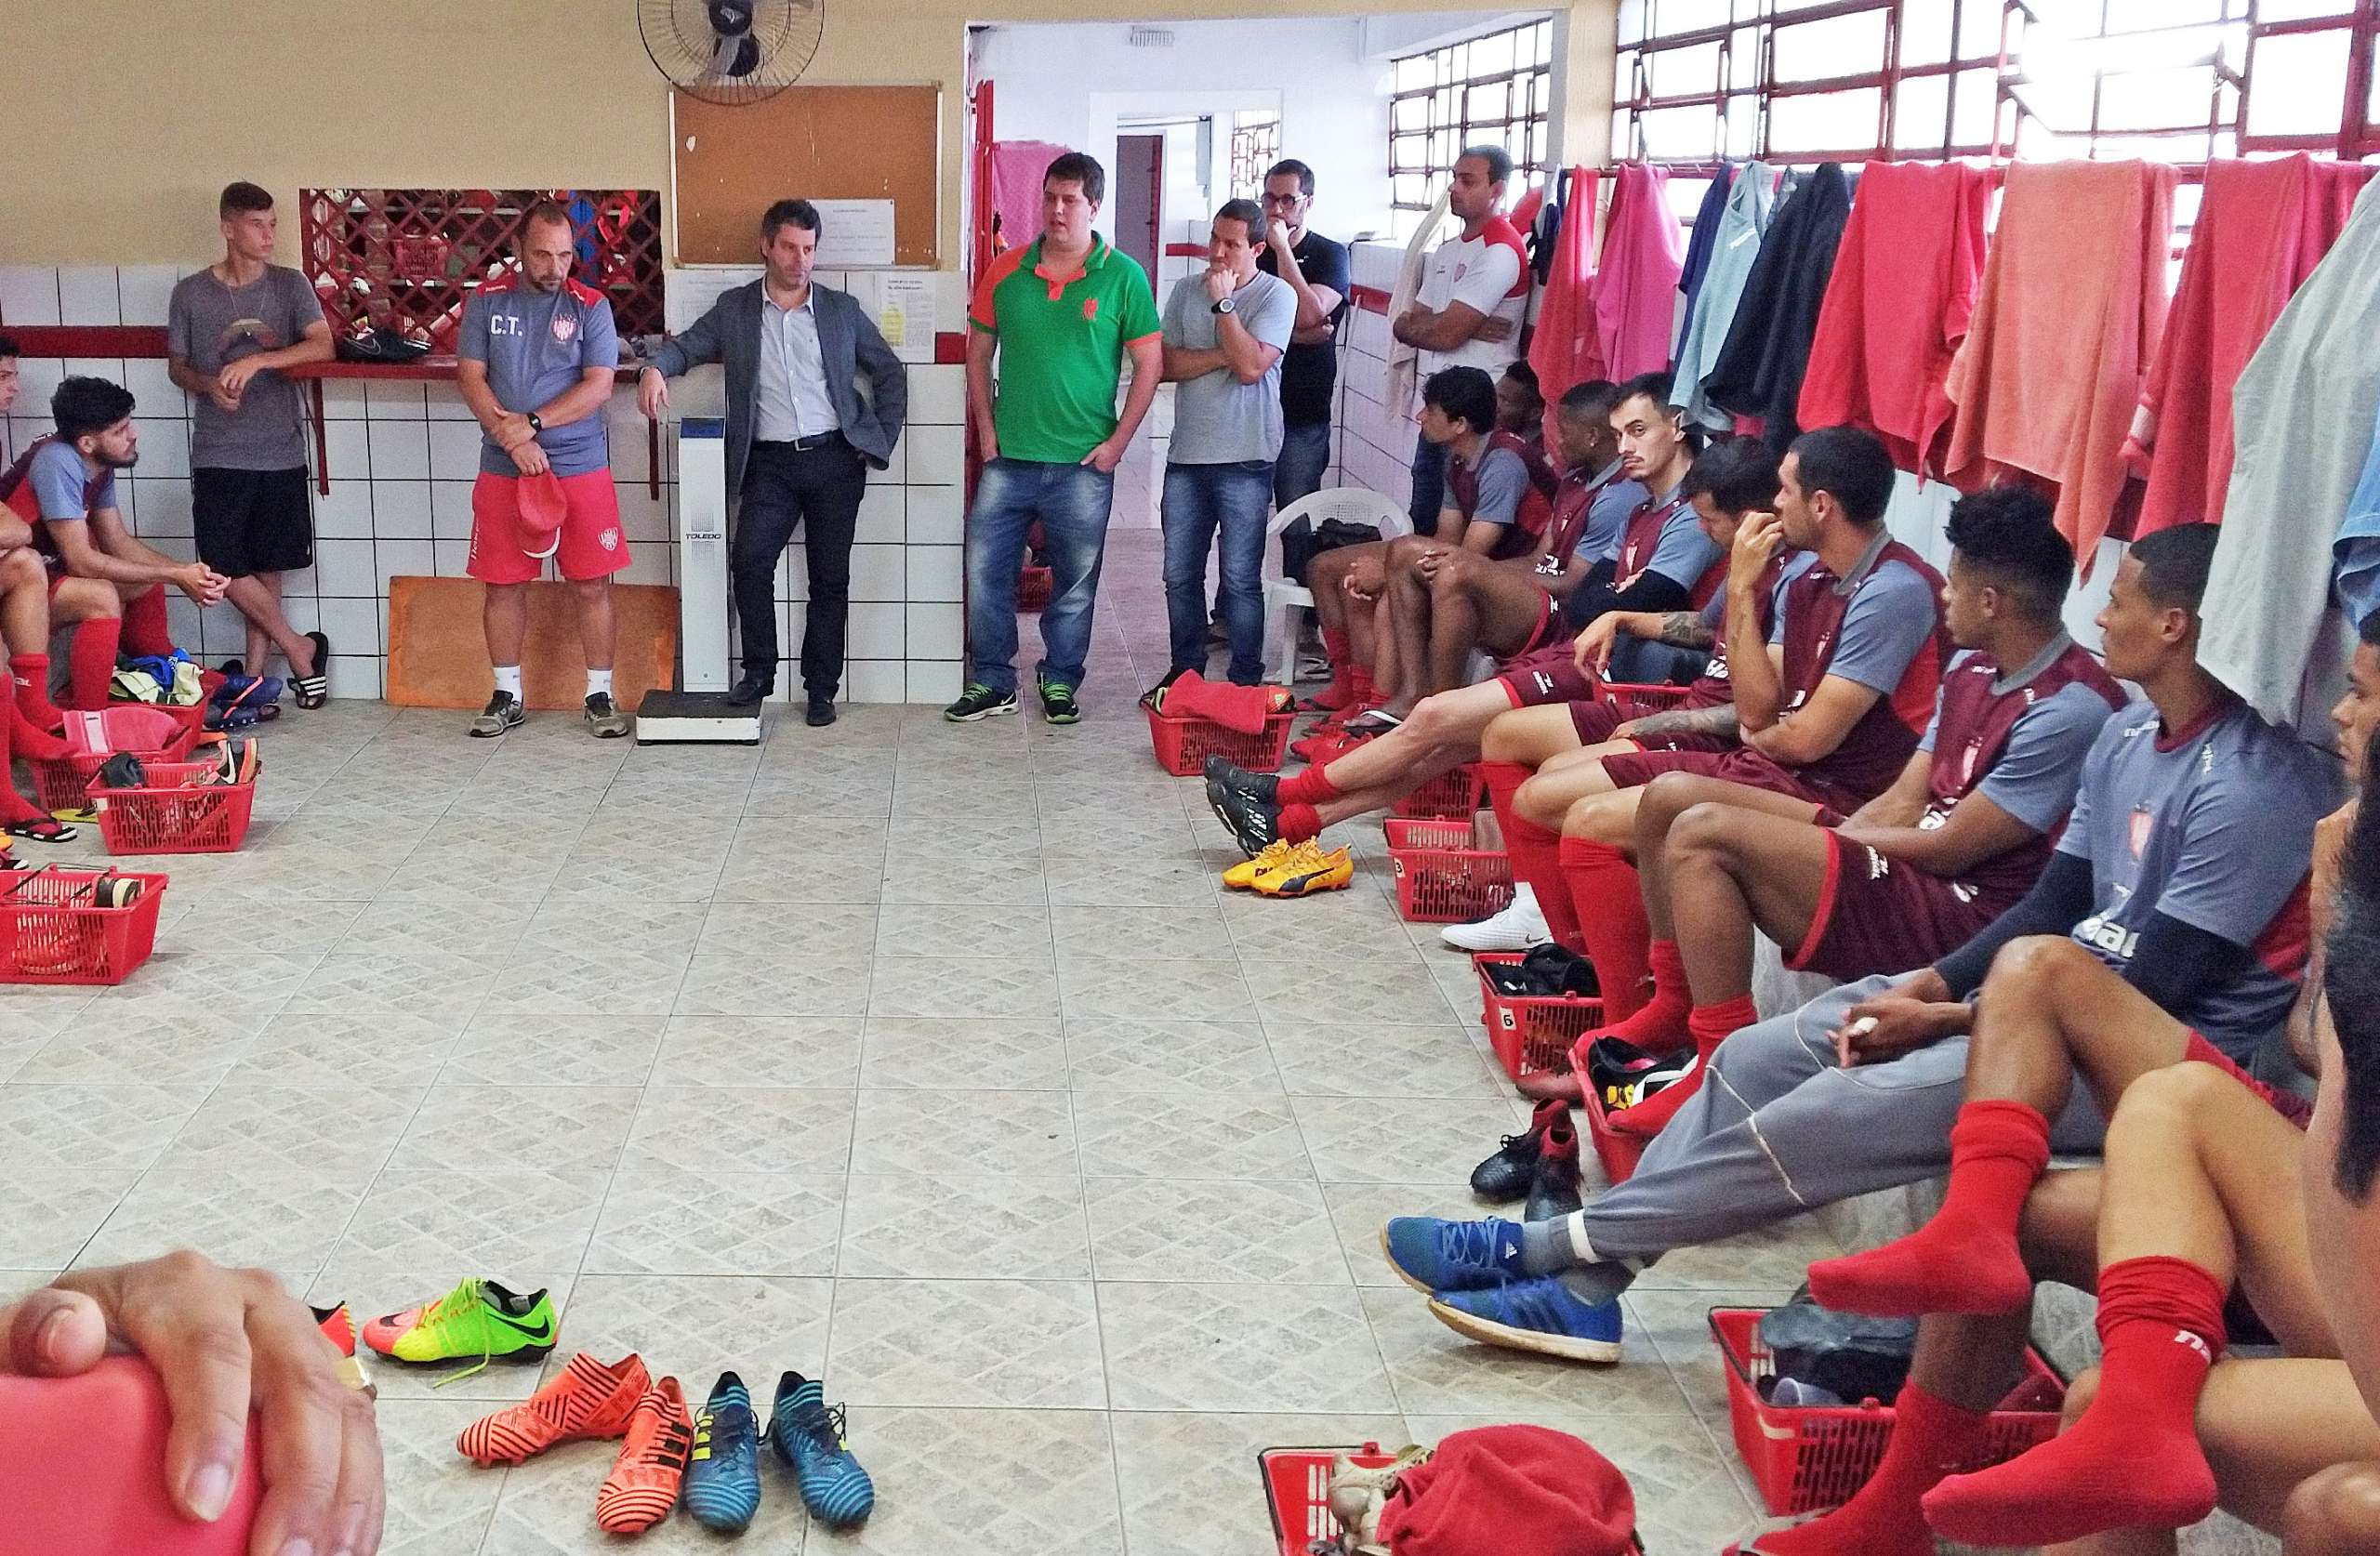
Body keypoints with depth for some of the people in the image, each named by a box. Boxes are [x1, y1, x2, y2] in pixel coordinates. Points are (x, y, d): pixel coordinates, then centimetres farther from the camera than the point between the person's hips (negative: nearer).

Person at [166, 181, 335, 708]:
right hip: (218, 456, 0)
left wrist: (256, 360, -23)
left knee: (267, 567, 5)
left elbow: (322, 345, -13)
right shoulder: (190, 293, 2)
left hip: (280, 452, 0)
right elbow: (176, 365, 10)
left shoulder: (290, 285, 1)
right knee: (226, 568, -5)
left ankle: (255, 670, 16)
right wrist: (208, 383, -11)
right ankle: (299, 649, 11)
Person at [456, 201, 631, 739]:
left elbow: (598, 386, -9)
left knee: (592, 586, 0)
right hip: (502, 469, 2)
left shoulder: (591, 306, -1)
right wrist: (513, 438, -13)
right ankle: (507, 695, 19)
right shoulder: (486, 301, 4)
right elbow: (471, 378, -1)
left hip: (580, 466, -2)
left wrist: (531, 423, -16)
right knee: (503, 584, 7)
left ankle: (600, 694, 11)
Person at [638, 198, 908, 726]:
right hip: (770, 463, 0)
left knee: (830, 576, 2)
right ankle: (759, 671, -1)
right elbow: (686, 346, 7)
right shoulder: (734, 309, 9)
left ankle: (821, 687, 11)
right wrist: (655, 367, -17)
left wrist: (880, 443, 5)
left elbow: (891, 375, 13)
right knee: (749, 560, -17)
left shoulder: (843, 309, 8)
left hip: (835, 458, 0)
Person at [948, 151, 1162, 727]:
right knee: (985, 572, 3)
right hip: (1008, 457, 2)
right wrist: (986, 428, 3)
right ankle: (992, 682, 18)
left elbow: (1149, 364, -1)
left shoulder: (1123, 277, -3)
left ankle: (1059, 681, 24)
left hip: (1083, 463, -2)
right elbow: (978, 352, 12)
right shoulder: (1005, 272, 3)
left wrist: (1117, 442, -6)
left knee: (1075, 583, 8)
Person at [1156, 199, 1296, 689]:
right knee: (1180, 574, 11)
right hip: (1186, 455, 5)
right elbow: (1165, 364, 0)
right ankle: (1186, 668, 25)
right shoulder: (1186, 290, 9)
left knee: (1241, 579, 0)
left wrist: (1223, 302, -14)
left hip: (1244, 461, -5)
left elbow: (1251, 366, -18)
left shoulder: (1276, 295, -5)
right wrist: (1223, 356, -12)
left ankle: (1246, 680, 10)